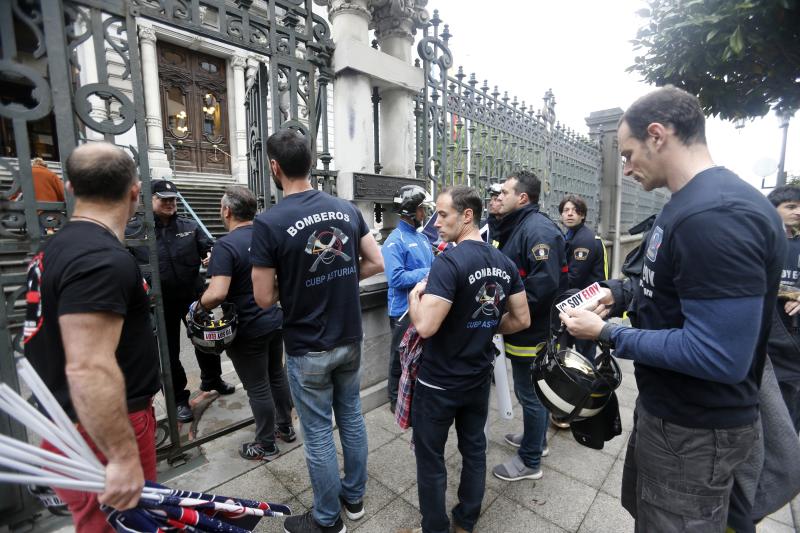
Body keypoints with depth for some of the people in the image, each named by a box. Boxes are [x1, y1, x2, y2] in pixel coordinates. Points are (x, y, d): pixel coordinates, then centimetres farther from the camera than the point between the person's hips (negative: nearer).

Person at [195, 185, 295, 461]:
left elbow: (217, 294, -30)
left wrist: (199, 306, -9)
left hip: (248, 330, -7)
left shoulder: (226, 246, -20)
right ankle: (285, 427, 39)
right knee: (277, 375, 21)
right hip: (275, 320, 7)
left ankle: (266, 446, 28)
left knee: (258, 388, 9)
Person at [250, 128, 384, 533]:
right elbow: (376, 263, 1)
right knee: (352, 418, 22)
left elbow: (264, 299, -14)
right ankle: (354, 497, 44)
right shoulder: (346, 209, -2)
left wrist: (292, 285, 5)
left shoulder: (269, 223, -17)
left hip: (308, 349, -5)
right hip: (350, 340, 6)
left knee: (318, 434, 13)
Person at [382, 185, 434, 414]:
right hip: (405, 310, -8)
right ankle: (396, 400, 28)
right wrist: (428, 273, -22)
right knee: (401, 358, 9)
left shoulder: (422, 238, 10)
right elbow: (395, 278, -25)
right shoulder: (395, 241, -16)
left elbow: (431, 266, 17)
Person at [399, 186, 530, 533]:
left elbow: (425, 327, -29)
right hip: (479, 377, 7)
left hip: (439, 382, -7)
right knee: (474, 448, 22)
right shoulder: (505, 263, 0)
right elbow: (521, 319, 5)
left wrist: (415, 293, -11)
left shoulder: (449, 262, -24)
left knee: (431, 459, 13)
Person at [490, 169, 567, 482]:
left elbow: (545, 283, -30)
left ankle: (530, 461, 26)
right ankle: (536, 439, 45)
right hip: (525, 327, 10)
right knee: (533, 390, 24)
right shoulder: (516, 227, 11)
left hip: (531, 332, -10)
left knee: (530, 393, 6)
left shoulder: (538, 229, -22)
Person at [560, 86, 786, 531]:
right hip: (665, 408, 10)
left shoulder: (717, 215, -29)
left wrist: (607, 333, -23)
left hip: (696, 429, -9)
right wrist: (620, 293, 5)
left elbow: (720, 356, -31)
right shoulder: (691, 203, 6)